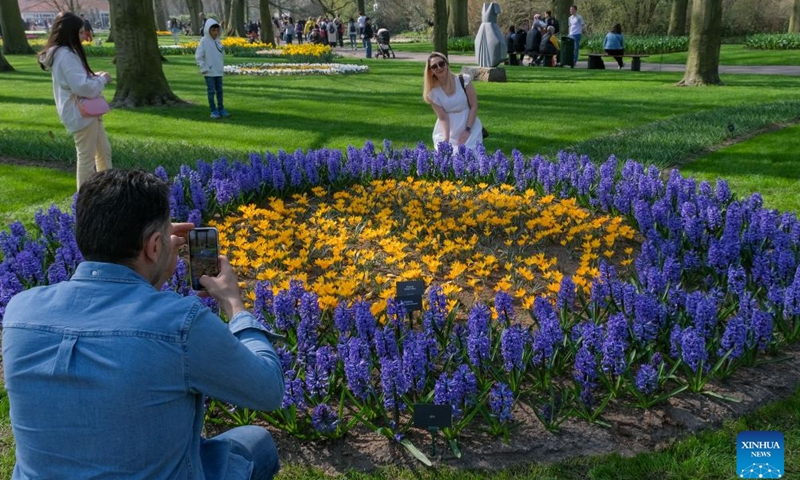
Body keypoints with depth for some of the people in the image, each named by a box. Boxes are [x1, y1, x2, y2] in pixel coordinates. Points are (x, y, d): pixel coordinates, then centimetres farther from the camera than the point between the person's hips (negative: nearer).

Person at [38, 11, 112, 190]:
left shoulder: (65, 52, 12)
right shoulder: (66, 55, -21)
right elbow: (82, 87, -27)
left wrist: (95, 76, 8)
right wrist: (102, 79, -11)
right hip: (80, 113, -11)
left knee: (104, 151, 18)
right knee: (87, 158, -3)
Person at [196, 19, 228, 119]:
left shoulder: (217, 41, 7)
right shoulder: (204, 41, -9)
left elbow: (222, 53, 19)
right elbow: (198, 56, -10)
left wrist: (222, 65, 10)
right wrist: (203, 68, -11)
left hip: (219, 72, 5)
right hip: (209, 73, -5)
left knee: (219, 91, 9)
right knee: (211, 92, 0)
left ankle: (221, 109, 17)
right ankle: (213, 111, 5)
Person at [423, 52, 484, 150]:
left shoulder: (464, 80, -9)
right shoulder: (433, 93, -6)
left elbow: (474, 107, -6)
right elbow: (443, 118, -8)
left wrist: (467, 130, -13)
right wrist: (446, 139, -23)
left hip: (470, 125, -1)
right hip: (448, 130, 1)